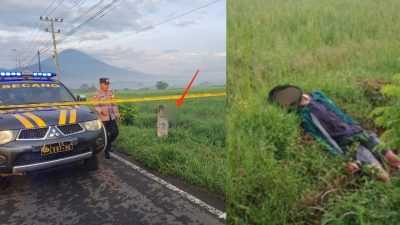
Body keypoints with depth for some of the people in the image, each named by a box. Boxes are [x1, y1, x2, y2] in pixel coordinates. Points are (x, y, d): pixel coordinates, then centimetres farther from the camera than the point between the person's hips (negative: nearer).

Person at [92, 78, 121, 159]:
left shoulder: (110, 93, 12)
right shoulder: (97, 94, -7)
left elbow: (114, 104, 17)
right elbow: (95, 106, -15)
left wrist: (117, 114, 13)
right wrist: (101, 111, -32)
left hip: (111, 117, 6)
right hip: (103, 118, -5)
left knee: (115, 132, 4)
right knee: (105, 135, 1)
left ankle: (108, 144, 33)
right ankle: (106, 152, 16)